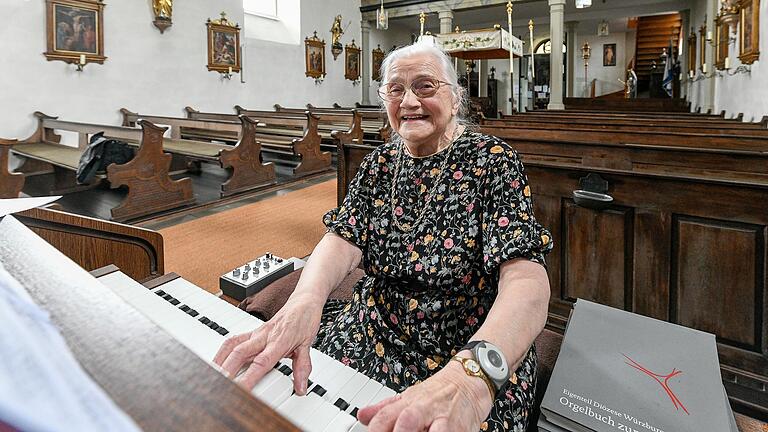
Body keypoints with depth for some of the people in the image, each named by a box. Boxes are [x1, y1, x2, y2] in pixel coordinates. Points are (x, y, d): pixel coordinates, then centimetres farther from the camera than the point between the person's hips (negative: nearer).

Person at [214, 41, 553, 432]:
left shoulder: (491, 161, -12)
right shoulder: (380, 163, 3)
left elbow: (527, 281, -24)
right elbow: (344, 238, -10)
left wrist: (471, 376, -43)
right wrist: (304, 303, -32)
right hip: (372, 336, 4)